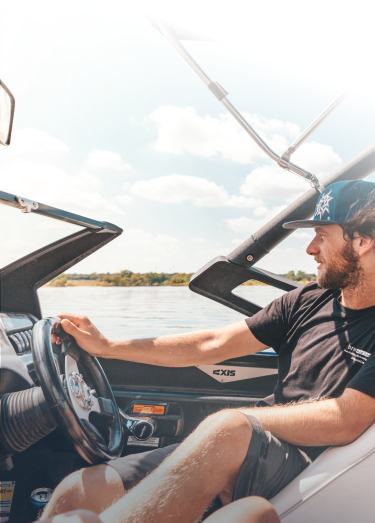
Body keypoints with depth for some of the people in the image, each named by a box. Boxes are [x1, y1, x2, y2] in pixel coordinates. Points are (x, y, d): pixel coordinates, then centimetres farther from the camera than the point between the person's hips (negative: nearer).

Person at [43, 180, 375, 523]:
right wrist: (107, 347, 7)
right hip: (254, 451, 5)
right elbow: (213, 345, 9)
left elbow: (345, 422, -17)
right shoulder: (307, 301, 12)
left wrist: (242, 417, -11)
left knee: (228, 430, -39)